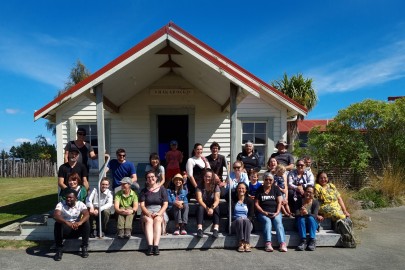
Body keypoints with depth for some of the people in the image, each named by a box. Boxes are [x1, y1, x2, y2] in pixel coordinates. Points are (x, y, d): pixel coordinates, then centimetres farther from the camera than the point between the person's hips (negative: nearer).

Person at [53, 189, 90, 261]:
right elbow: (56, 216, -30)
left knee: (86, 223, -27)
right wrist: (67, 222, -48)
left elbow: (86, 215, -25)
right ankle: (59, 250, -19)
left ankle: (84, 248, -13)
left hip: (77, 229, 1)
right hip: (65, 230, 0)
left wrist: (80, 222, -48)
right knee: (57, 224, -30)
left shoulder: (80, 204, -9)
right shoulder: (60, 204, -11)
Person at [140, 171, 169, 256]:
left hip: (160, 211, -1)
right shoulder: (144, 191, 12)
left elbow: (165, 204, 1)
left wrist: (159, 213, -15)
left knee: (157, 219, -33)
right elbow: (142, 205, 2)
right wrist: (148, 214, -16)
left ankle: (156, 246, -38)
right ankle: (150, 246, -41)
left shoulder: (162, 189, 9)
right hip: (147, 212, 1)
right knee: (149, 220, -32)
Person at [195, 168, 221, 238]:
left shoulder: (216, 187, -1)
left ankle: (216, 229, -45)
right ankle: (199, 229, -43)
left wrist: (212, 208, -34)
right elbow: (199, 200, -15)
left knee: (216, 207, -32)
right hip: (203, 207, 0)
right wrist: (207, 208, -32)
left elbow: (217, 200, -14)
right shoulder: (199, 188, -1)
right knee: (200, 207, -32)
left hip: (213, 207, 0)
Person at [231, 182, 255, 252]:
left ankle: (247, 244, -40)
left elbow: (251, 215, 5)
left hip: (248, 223, 1)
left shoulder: (250, 201, 12)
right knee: (239, 220, -33)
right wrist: (236, 218, -11)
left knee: (246, 220, -33)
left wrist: (246, 219, -13)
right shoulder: (233, 200, 11)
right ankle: (241, 243, -39)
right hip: (235, 223, 0)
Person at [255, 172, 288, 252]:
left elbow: (279, 202, 5)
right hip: (263, 213, -1)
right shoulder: (259, 190, 9)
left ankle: (282, 243, -34)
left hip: (275, 212, 1)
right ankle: (268, 243, -37)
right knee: (267, 221, -29)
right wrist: (263, 212, -10)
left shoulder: (276, 189, 12)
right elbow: (256, 203, 4)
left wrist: (277, 212, -10)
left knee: (278, 221, -27)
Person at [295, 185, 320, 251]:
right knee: (301, 219, -30)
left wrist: (307, 213, -40)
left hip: (312, 225, -1)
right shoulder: (299, 201, -3)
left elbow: (315, 216, -19)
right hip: (301, 225, 1)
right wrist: (300, 213, -36)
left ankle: (312, 241, -31)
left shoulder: (315, 202, -5)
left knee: (310, 218, -30)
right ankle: (303, 241, -34)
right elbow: (296, 215, -12)